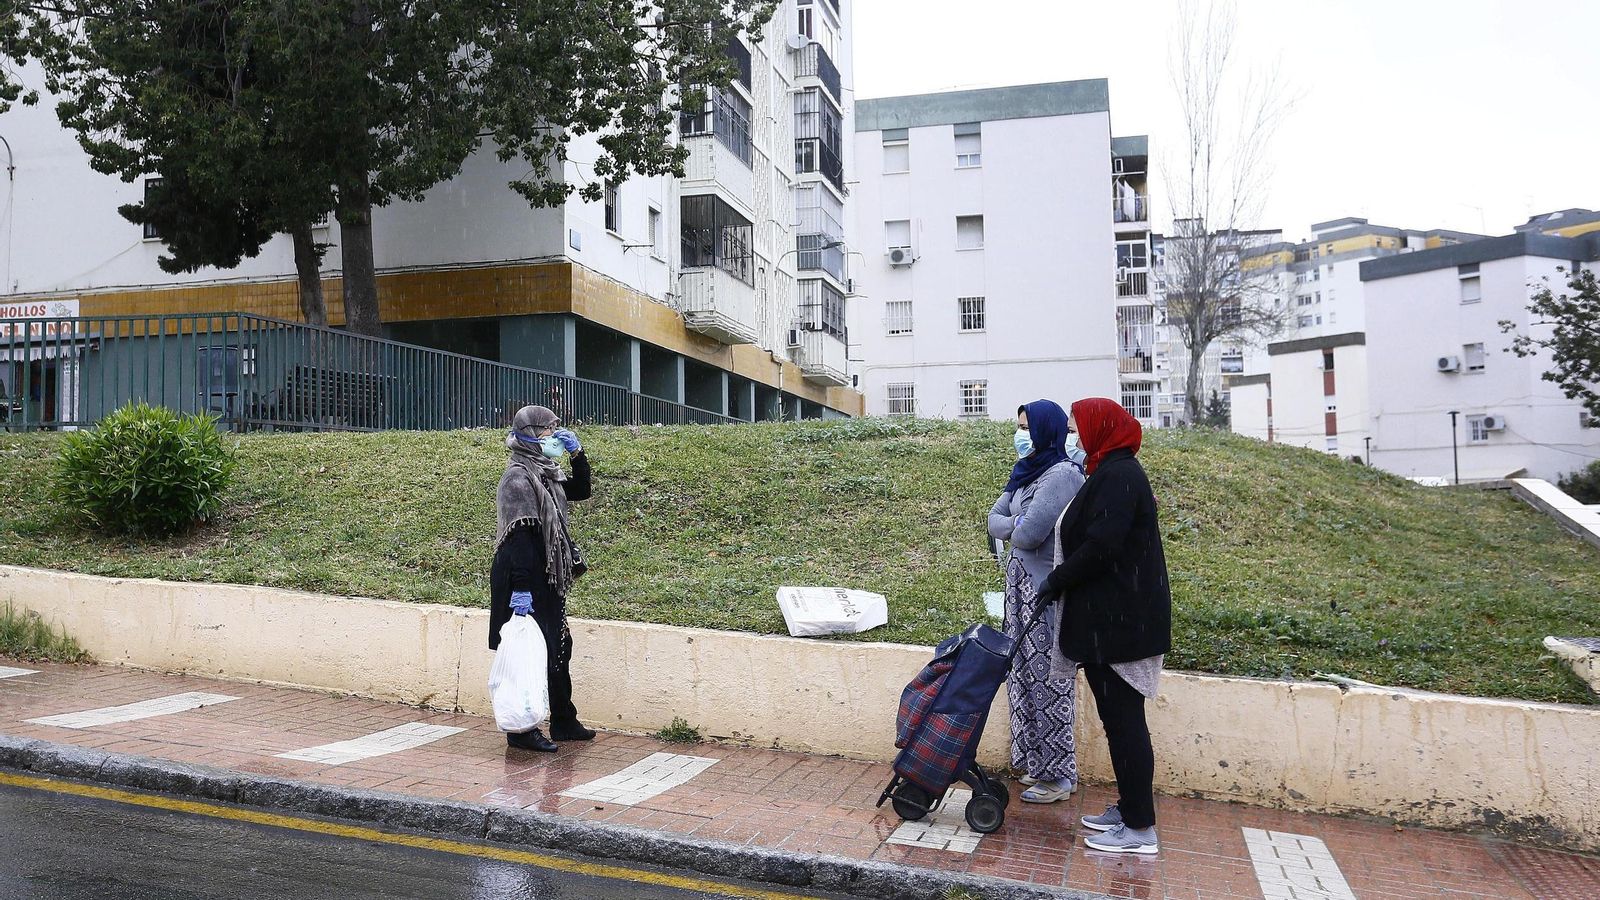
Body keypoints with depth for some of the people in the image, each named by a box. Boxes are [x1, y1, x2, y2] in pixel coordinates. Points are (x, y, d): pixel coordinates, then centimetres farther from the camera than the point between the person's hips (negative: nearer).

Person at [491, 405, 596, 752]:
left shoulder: (547, 473, 11)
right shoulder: (518, 477, -16)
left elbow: (581, 491, 23)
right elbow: (519, 535, -22)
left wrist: (577, 453, 7)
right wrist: (520, 589, -27)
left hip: (547, 580, 10)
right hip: (525, 581, -10)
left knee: (558, 647, 15)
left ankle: (564, 722, 26)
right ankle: (521, 730, 8)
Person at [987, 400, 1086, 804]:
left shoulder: (1062, 475, -17)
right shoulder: (1026, 472, 12)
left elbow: (1029, 535, -23)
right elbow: (995, 519, 10)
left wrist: (1016, 529, -2)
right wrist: (1017, 523, -10)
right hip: (1020, 584, 9)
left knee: (1047, 679, -1)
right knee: (1026, 674, 13)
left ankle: (1058, 775, 10)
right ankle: (1038, 762, 25)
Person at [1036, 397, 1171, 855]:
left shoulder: (1118, 475, -16)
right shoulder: (1114, 471, 16)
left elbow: (1101, 546, -24)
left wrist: (1056, 581, -12)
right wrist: (1061, 581, 13)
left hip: (1118, 622, -10)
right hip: (1113, 618, 10)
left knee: (1123, 719, -3)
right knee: (1120, 718, 16)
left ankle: (1140, 828, 5)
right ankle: (1130, 808, 26)